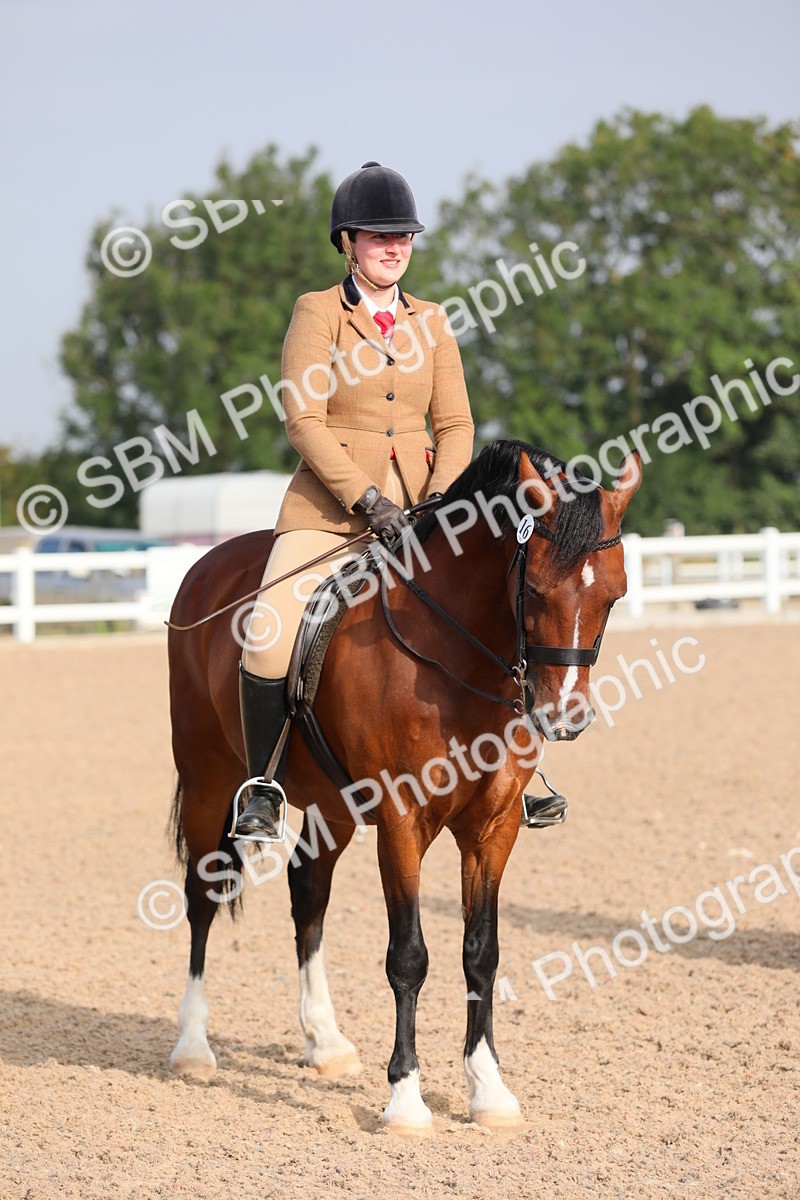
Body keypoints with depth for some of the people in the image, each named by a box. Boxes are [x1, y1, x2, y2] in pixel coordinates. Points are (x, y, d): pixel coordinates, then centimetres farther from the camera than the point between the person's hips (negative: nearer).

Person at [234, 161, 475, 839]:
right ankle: (262, 790, -7)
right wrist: (369, 500, -17)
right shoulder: (318, 313, 0)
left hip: (418, 507, 4)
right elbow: (303, 421, -8)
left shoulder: (431, 322, 12)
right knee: (271, 636, -24)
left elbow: (455, 425, 10)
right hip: (330, 506, -4)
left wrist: (439, 499, -9)